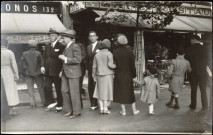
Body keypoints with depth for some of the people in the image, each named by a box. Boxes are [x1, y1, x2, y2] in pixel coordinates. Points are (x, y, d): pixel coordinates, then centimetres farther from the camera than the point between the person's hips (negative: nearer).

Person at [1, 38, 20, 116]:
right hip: (8, 72, -2)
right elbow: (14, 65, -9)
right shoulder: (10, 52, -6)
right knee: (10, 90, 4)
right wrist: (16, 75, -4)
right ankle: (11, 110, 3)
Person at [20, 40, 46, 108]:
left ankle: (33, 103, 8)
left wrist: (27, 70, 11)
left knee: (30, 89, 9)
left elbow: (23, 65, -4)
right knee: (41, 88, 12)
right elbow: (42, 63, -8)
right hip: (38, 73, -1)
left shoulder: (24, 54, -5)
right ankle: (44, 102, 20)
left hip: (28, 74, 1)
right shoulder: (38, 53, -11)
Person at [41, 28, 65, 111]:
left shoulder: (61, 46, -9)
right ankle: (51, 102, 16)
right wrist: (42, 66, -1)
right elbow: (44, 56, 13)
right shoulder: (47, 46, 13)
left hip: (57, 71, -6)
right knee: (46, 86, -1)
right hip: (48, 71, 6)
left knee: (58, 88, 5)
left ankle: (59, 105, 19)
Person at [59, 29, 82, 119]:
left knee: (74, 93, -1)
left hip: (73, 73, -9)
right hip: (65, 73, 9)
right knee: (64, 91, 11)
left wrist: (65, 59, -19)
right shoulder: (67, 47, 15)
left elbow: (78, 59, -22)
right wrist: (62, 70, 16)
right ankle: (69, 110, 24)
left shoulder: (75, 47, -12)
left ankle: (76, 112, 12)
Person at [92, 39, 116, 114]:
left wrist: (94, 76, 16)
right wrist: (116, 66, 3)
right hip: (108, 75, -4)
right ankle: (105, 109, 4)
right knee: (106, 91, 2)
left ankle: (101, 109, 10)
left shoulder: (97, 55, 7)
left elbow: (94, 66, 8)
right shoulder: (109, 54, -8)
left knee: (100, 91, 10)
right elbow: (110, 65, -15)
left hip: (99, 75, 4)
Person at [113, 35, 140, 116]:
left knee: (121, 92, 9)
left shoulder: (115, 52, -8)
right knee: (130, 92, 13)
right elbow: (133, 65, -6)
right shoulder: (130, 52, -8)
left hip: (118, 75, 0)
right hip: (128, 75, 1)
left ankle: (123, 111, 13)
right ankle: (134, 110, 22)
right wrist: (134, 74, 5)